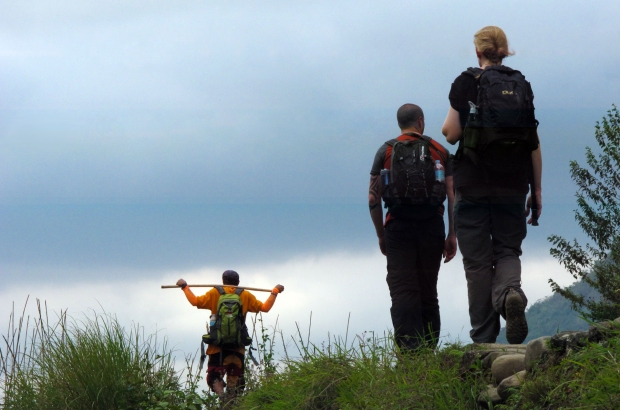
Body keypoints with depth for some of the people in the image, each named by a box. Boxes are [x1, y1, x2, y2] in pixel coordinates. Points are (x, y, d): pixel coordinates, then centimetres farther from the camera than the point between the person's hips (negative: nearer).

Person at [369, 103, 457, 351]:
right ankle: (429, 349, 8)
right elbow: (453, 196, 2)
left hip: (398, 227, -2)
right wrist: (452, 236, 6)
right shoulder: (440, 151, 9)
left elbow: (373, 199, 3)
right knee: (428, 292, 11)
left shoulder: (386, 151, 7)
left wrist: (381, 236, 13)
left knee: (402, 291, -6)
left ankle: (409, 350, -19)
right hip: (432, 227, 2)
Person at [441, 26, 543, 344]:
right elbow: (533, 141, 3)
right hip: (512, 185, 2)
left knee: (477, 261, 3)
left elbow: (452, 134, -6)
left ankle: (484, 340, 0)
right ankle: (510, 292, -24)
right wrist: (537, 190, 8)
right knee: (508, 250, 10)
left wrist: (448, 124, 18)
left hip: (473, 184, -2)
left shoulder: (466, 83, -3)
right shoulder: (521, 85, 4)